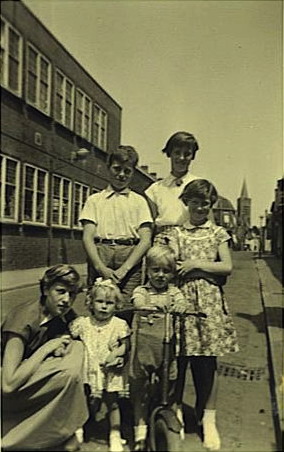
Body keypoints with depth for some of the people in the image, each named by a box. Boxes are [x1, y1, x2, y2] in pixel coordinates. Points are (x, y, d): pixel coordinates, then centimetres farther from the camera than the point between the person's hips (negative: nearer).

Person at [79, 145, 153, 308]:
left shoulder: (139, 201, 14)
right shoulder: (95, 200, 15)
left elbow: (146, 240, 4)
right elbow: (88, 237, 5)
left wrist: (125, 268, -10)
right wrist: (100, 267, -11)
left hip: (130, 258, 0)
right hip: (100, 256, 1)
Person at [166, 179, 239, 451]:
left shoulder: (218, 233, 9)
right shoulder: (176, 233, 9)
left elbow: (227, 267, -1)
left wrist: (196, 264, -8)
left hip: (209, 299, 0)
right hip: (181, 297, 0)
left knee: (207, 360, 3)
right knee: (178, 357, 2)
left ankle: (208, 418, 17)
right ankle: (175, 411, 21)